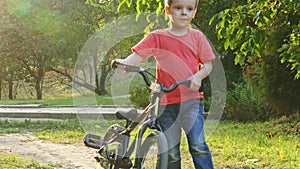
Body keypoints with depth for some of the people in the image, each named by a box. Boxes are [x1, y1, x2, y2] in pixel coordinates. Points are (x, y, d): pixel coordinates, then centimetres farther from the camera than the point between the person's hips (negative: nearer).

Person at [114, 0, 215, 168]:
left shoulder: (197, 36, 6)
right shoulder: (157, 37, 5)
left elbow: (208, 64, 7)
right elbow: (137, 55, 0)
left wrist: (198, 76, -15)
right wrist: (124, 63, -23)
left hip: (191, 99, -1)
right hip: (166, 103, 1)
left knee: (198, 146, -12)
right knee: (170, 151, 5)